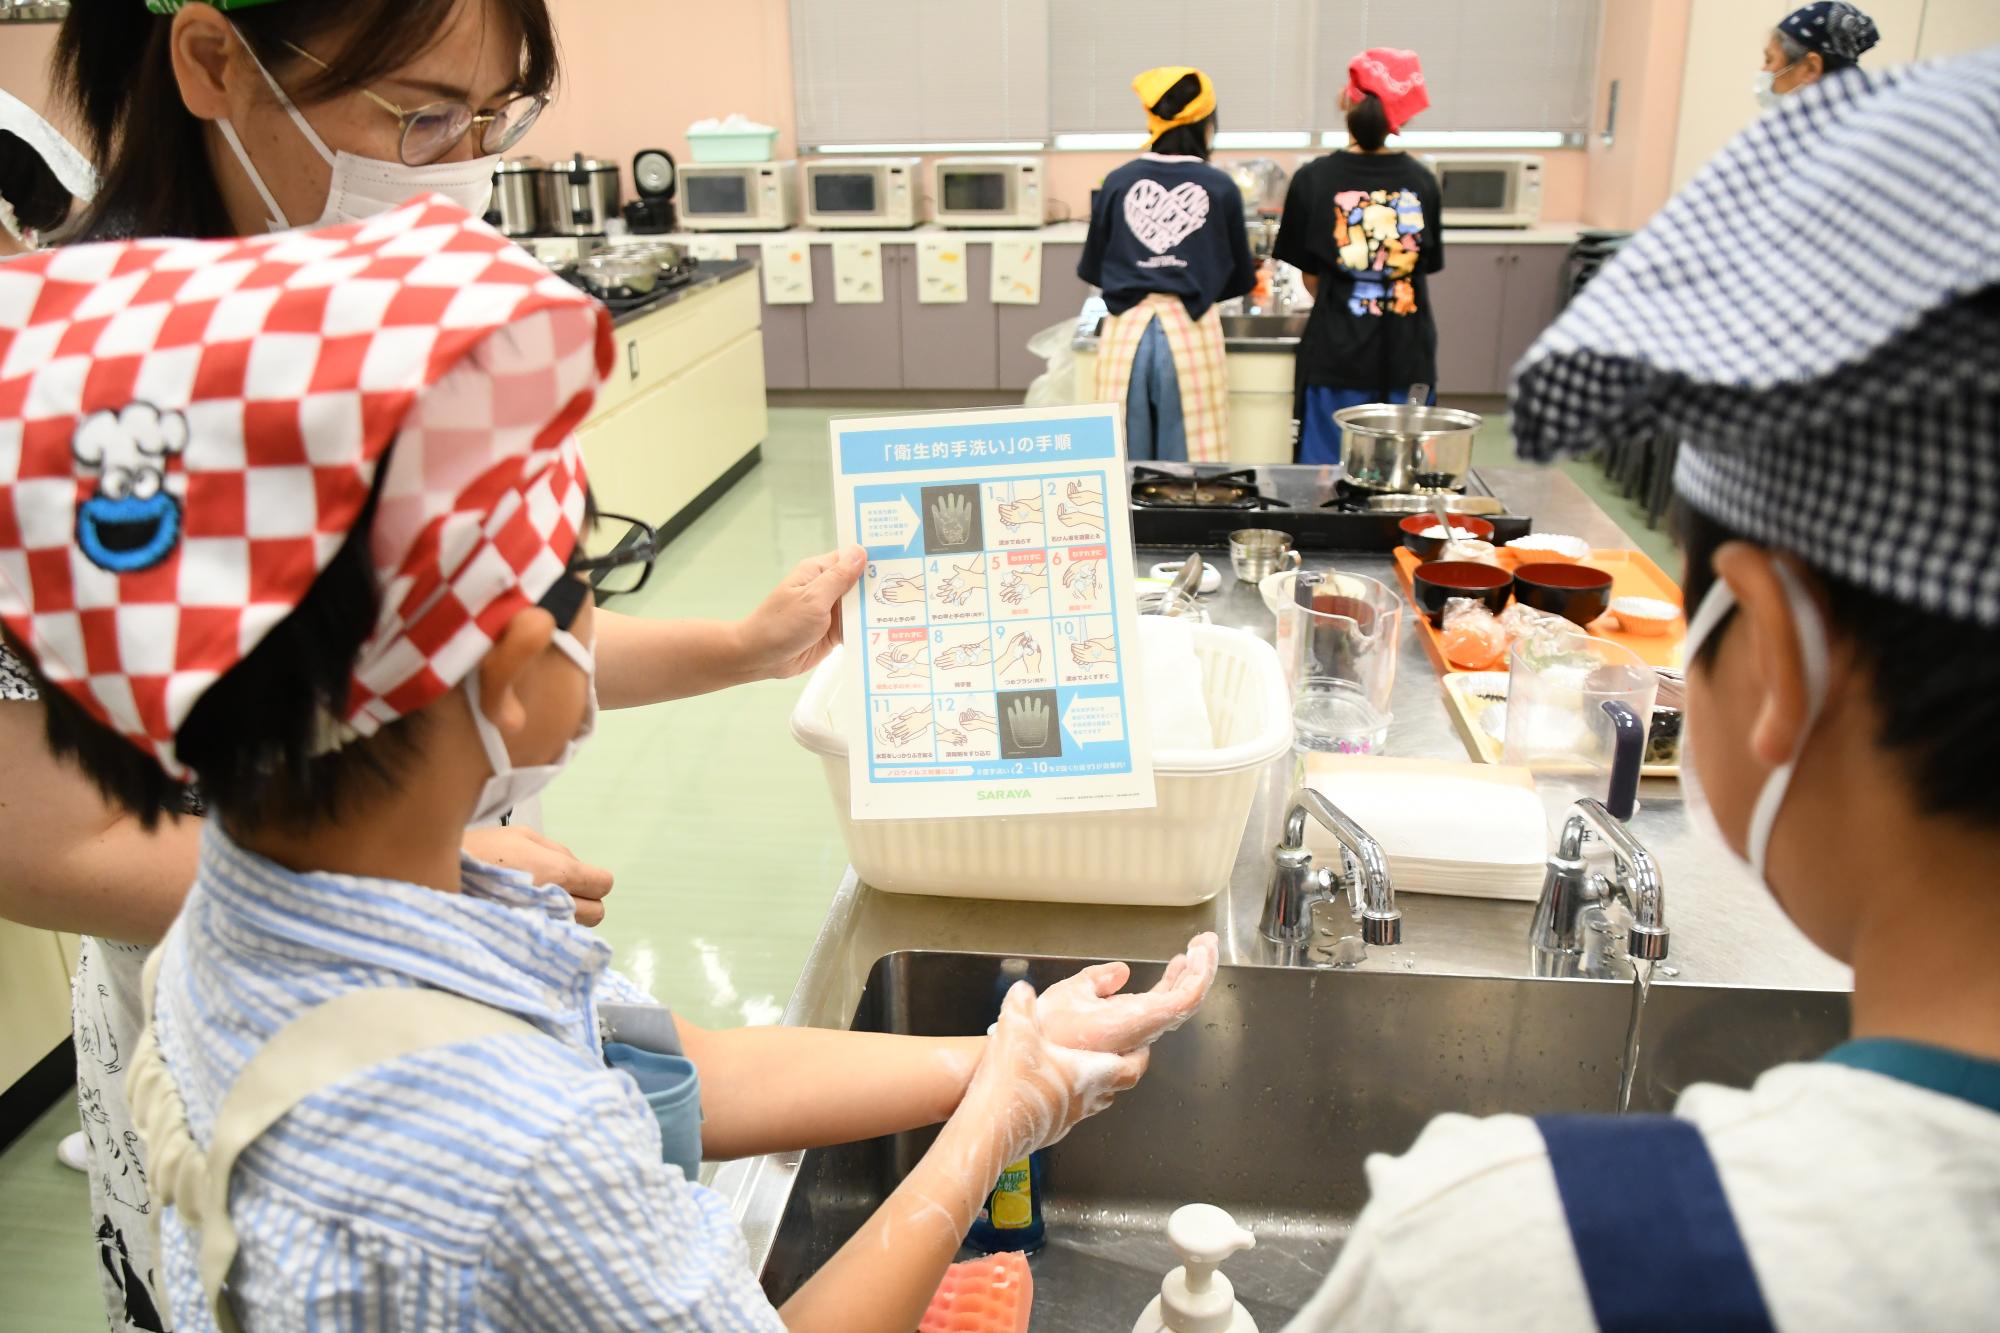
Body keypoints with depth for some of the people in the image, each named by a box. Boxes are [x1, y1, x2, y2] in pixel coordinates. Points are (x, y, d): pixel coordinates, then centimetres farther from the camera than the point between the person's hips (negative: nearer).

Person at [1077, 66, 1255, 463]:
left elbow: (1091, 269, 10)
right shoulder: (1221, 188, 0)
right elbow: (1240, 280, 10)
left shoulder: (1119, 182, 2)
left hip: (1127, 330, 1)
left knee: (1125, 469, 7)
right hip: (1190, 330, -1)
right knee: (1189, 467, 4)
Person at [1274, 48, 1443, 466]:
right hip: (1407, 354, 2)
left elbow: (1311, 278, 0)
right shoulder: (1421, 180, 0)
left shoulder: (1314, 179, -6)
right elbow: (1426, 269, 7)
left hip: (1337, 353, -2)